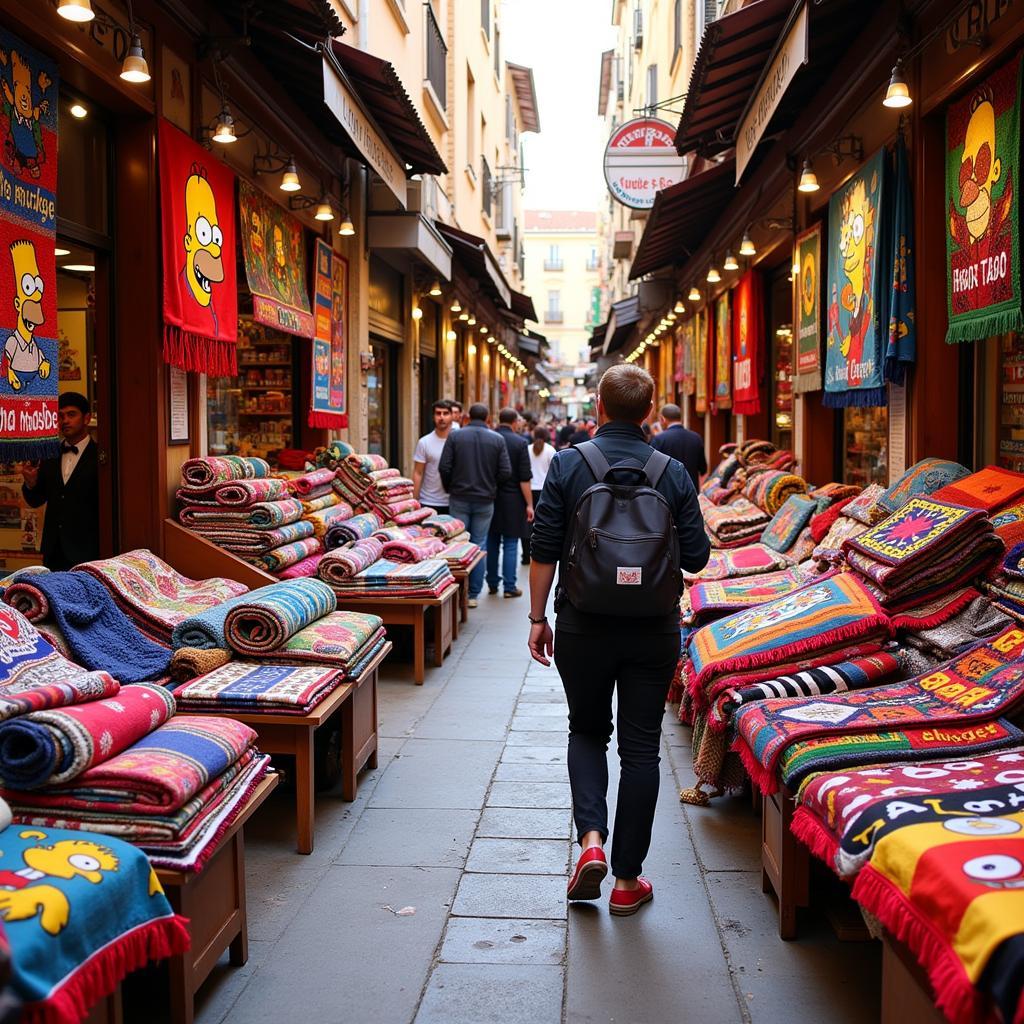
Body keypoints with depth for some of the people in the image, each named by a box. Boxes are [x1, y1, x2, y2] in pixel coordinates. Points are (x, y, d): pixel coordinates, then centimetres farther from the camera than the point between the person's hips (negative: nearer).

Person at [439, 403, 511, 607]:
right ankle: (473, 594, 9)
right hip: (485, 501, 0)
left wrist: (450, 488, 10)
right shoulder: (497, 439, -2)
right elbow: (506, 472, -5)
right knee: (479, 546, 7)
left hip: (459, 499, 0)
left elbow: (444, 467, -8)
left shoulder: (455, 436, -4)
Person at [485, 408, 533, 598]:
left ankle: (492, 583, 19)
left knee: (491, 542, 13)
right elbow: (525, 478, -11)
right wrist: (529, 504, -6)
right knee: (510, 544, 2)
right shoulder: (520, 442, -9)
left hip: (490, 497, 3)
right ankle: (509, 586, 4)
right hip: (512, 500, -3)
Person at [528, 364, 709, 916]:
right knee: (640, 748, 9)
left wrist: (537, 617, 4)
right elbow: (696, 557, -1)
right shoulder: (673, 473, -2)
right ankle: (627, 880, 15)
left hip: (583, 626, 0)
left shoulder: (567, 465, -5)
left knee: (587, 730, 20)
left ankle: (591, 838, 1)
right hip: (654, 629, 1)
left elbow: (544, 550, -6)